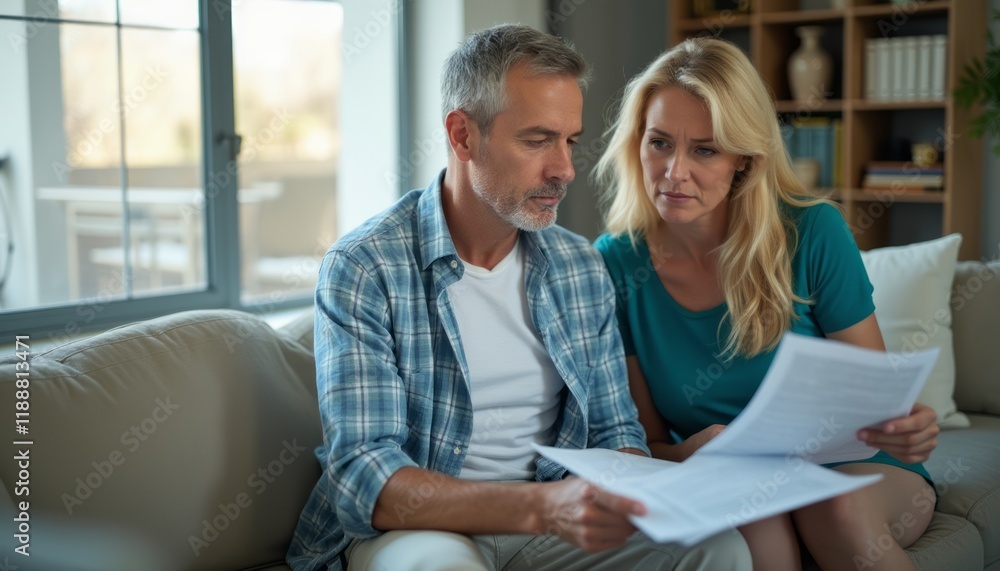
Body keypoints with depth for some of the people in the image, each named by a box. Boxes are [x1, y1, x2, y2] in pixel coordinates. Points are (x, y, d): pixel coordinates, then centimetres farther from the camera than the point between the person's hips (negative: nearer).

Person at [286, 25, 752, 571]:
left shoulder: (582, 267, 6)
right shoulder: (362, 269, -12)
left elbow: (615, 429, 13)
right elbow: (365, 479, -20)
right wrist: (543, 507, -35)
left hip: (552, 521, 4)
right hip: (419, 527, -4)